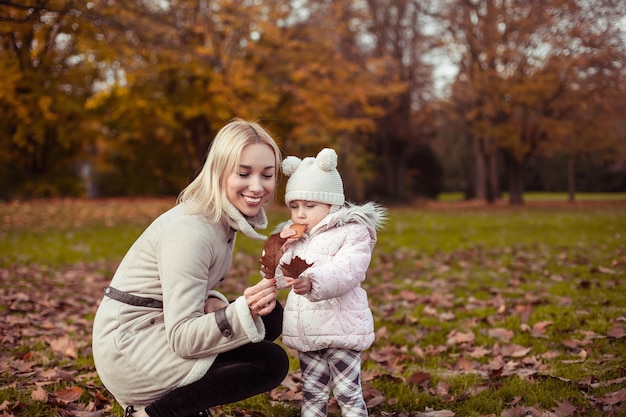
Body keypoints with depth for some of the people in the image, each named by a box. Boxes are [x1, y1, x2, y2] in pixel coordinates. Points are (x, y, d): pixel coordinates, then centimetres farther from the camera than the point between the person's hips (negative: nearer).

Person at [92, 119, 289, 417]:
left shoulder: (225, 219, 3)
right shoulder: (189, 230, -24)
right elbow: (182, 338, -26)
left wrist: (212, 303, -12)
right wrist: (243, 311, -40)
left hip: (159, 332, 9)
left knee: (269, 318, 4)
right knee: (272, 362, -13)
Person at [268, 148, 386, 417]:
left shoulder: (352, 233, -10)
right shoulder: (292, 238, 12)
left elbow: (346, 271, -28)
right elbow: (279, 278, 13)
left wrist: (313, 282, -46)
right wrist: (278, 253, -6)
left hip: (339, 329, -6)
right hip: (305, 333, 6)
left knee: (347, 391, 1)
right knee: (311, 392, 16)